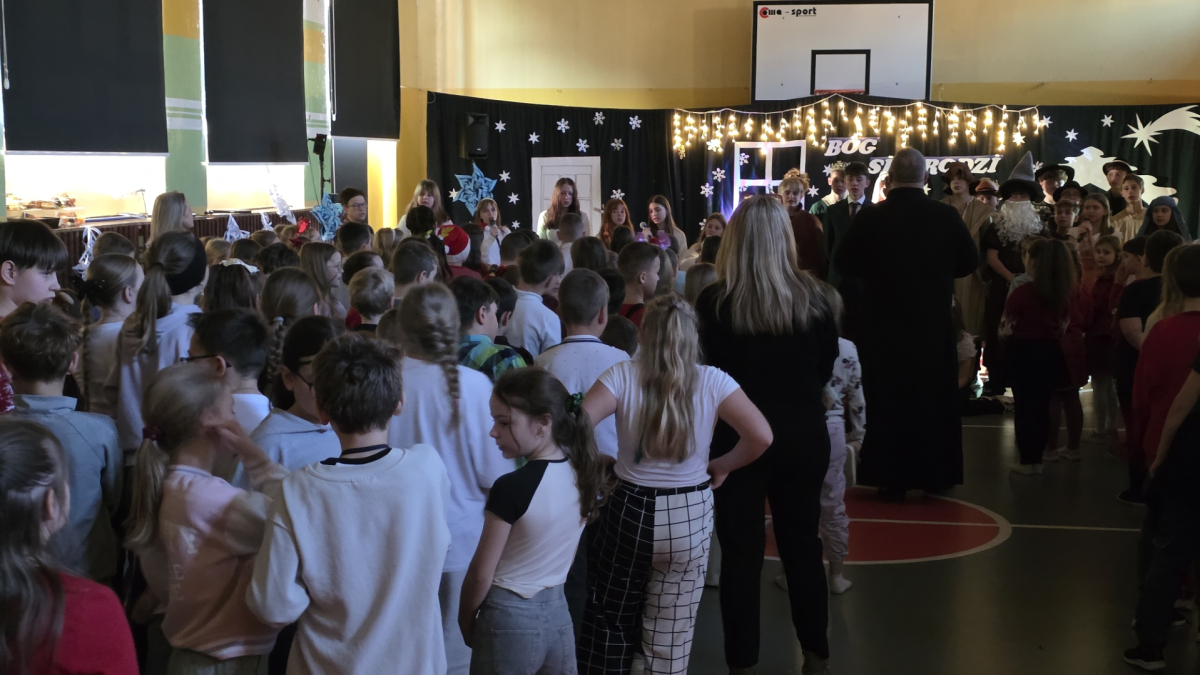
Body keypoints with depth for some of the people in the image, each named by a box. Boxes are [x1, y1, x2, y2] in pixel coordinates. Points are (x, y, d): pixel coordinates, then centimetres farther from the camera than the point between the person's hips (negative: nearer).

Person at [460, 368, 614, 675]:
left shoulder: (511, 488, -22)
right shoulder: (584, 472, -3)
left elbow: (481, 574, -14)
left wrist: (465, 622, 0)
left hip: (510, 619, -6)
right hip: (558, 612, 6)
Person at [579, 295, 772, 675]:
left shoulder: (622, 377, -10)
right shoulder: (712, 381, -8)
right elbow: (761, 436, -12)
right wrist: (723, 466, 3)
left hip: (630, 511, 0)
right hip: (690, 517, 1)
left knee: (610, 618, 20)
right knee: (672, 635, 12)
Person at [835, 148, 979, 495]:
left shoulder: (870, 217, -10)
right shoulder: (946, 215, -9)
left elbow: (843, 265, -2)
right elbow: (970, 262, 2)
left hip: (883, 325, 0)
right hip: (934, 325, 0)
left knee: (886, 401, 9)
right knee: (935, 400, 12)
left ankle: (891, 478, 12)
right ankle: (936, 475, 19)